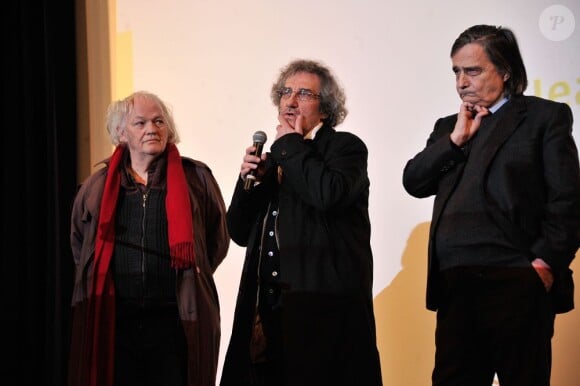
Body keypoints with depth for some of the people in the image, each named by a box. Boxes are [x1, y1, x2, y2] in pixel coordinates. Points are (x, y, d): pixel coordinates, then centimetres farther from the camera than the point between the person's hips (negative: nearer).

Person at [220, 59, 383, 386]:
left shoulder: (346, 146, 2)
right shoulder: (273, 158, 20)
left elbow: (329, 194, -21)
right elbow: (240, 233, 18)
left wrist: (292, 145, -7)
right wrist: (248, 180, 2)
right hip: (268, 306, 6)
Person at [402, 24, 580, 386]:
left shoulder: (546, 116, 4)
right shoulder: (449, 126, 23)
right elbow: (413, 182, 11)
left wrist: (547, 263, -14)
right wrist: (456, 139, 1)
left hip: (515, 281, -5)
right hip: (454, 285, 5)